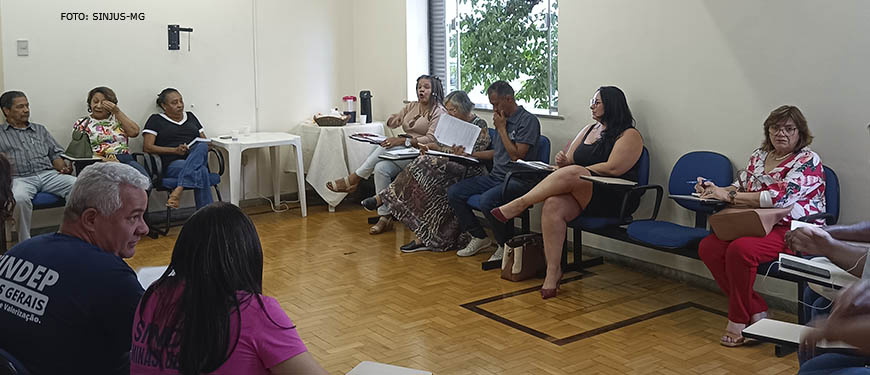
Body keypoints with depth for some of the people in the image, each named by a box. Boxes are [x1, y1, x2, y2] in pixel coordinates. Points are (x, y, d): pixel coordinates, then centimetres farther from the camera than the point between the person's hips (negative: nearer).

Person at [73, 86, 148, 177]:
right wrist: (104, 159, -15)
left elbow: (134, 132, 3)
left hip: (126, 160, 2)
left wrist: (117, 111, 1)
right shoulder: (82, 123, 15)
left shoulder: (117, 118, 22)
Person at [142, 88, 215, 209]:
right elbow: (147, 147, 1)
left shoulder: (191, 117, 28)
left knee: (202, 146, -35)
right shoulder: (156, 120, 13)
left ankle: (179, 190, -45)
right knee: (201, 171, -39)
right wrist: (175, 150, -12)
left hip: (197, 160, 4)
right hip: (172, 164, -4)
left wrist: (201, 148, -1)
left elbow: (204, 140, 27)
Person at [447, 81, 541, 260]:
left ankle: (506, 245, -11)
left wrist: (502, 129, -11)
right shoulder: (502, 119, 17)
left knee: (487, 200, -35)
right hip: (495, 177, 9)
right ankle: (479, 237, 9)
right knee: (453, 192, -3)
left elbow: (517, 156, -18)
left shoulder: (528, 121, -10)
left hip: (517, 180, -9)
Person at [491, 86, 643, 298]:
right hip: (580, 194, 6)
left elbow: (613, 168, -13)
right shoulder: (588, 130, 24)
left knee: (572, 174, -33)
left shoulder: (629, 135, 1)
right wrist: (564, 163, -4)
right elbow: (570, 160, 22)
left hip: (614, 199, -6)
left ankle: (520, 204, -22)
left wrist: (575, 171, -6)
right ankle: (553, 271, -27)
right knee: (553, 205, -27)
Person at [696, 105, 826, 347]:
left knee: (741, 249, -34)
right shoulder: (759, 157, 16)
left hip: (794, 232, -7)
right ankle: (756, 312, -9)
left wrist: (729, 195, -19)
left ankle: (738, 320, -14)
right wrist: (714, 189, -1)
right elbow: (739, 188, 22)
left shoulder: (808, 161, -8)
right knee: (708, 247, -18)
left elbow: (779, 198, -21)